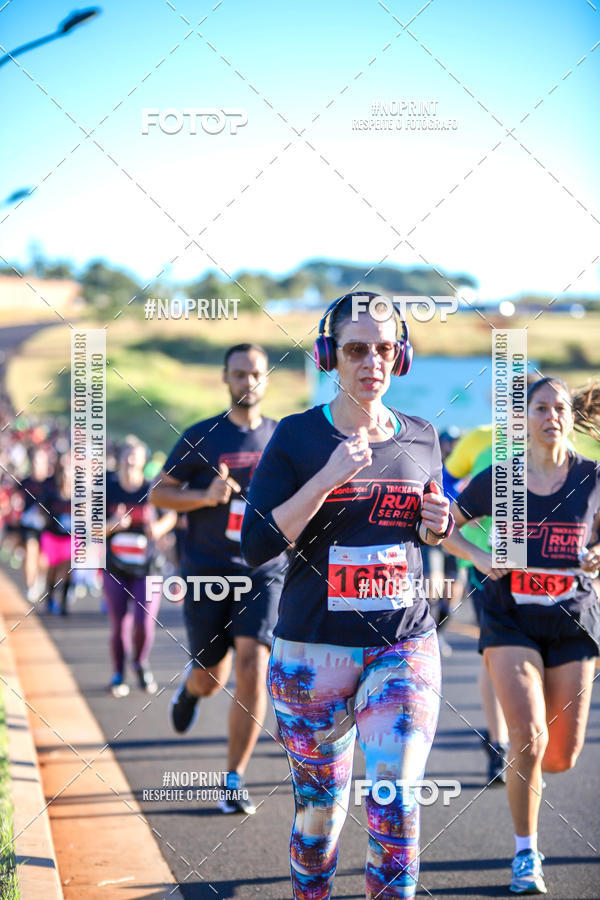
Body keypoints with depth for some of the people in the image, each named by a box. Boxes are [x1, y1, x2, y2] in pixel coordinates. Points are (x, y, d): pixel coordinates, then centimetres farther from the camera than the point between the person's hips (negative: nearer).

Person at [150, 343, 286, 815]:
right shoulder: (201, 437, 1)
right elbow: (159, 492, 3)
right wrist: (206, 497, -14)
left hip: (264, 572, 1)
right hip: (207, 572, -1)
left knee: (252, 666, -15)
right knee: (212, 680, 3)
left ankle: (235, 780, -5)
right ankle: (190, 686, 44)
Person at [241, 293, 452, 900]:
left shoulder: (421, 440, 7)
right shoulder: (297, 437, -4)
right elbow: (256, 545, -11)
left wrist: (437, 526, -1)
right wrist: (330, 476, -19)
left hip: (406, 644, 2)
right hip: (314, 645, -2)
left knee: (395, 798, -11)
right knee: (320, 801, 8)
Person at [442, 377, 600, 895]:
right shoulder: (497, 479, -1)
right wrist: (478, 557, -6)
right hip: (511, 619, -2)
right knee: (529, 737, -18)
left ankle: (527, 769, 41)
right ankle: (526, 856, -2)